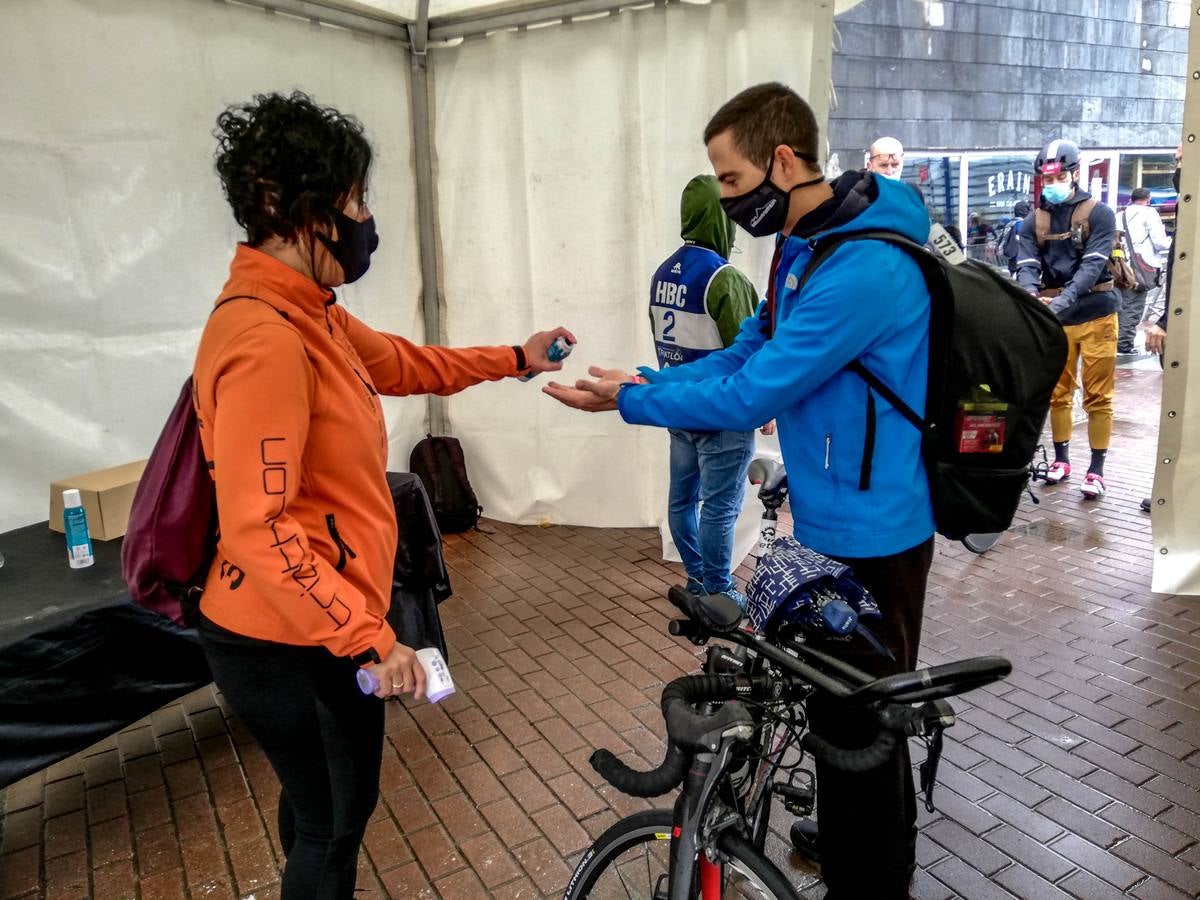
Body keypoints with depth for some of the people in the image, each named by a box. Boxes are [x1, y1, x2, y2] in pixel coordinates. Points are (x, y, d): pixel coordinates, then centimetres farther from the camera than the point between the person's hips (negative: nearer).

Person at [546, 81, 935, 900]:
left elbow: (751, 395, -26)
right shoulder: (807, 245, 6)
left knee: (863, 723, 8)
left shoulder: (864, 268, -27)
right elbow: (747, 353, 10)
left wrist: (628, 402, -15)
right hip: (832, 520, 10)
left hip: (869, 534, -10)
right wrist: (644, 379, -2)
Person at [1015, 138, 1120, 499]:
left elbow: (1092, 265, -16)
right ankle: (1061, 459, 24)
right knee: (1058, 393, 11)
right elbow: (1027, 266, -7)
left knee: (1097, 396, 2)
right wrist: (1030, 295, -30)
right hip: (1054, 318, 3)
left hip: (1095, 314, -3)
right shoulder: (1034, 221, 6)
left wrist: (1062, 301, -32)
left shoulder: (1099, 213, -4)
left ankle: (1096, 469, 9)